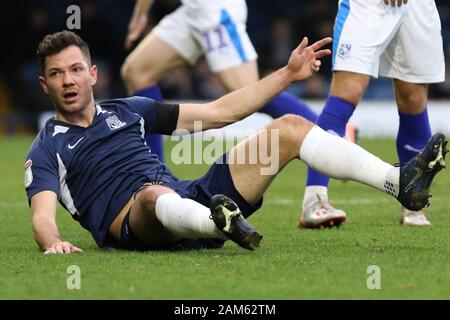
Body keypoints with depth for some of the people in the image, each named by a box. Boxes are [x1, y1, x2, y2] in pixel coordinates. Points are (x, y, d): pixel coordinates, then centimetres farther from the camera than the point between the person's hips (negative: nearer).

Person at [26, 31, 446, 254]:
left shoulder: (127, 110, 23)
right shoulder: (46, 150, 7)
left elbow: (218, 112, 24)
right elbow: (43, 214, -11)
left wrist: (288, 74, 19)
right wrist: (53, 243, -36)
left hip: (193, 198, 6)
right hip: (135, 224, -6)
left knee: (290, 127, -4)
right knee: (152, 193, -43)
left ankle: (400, 183, -18)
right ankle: (222, 225, -74)